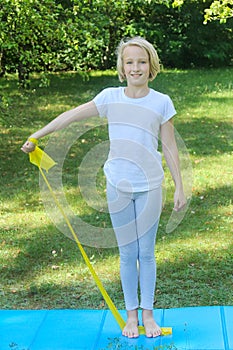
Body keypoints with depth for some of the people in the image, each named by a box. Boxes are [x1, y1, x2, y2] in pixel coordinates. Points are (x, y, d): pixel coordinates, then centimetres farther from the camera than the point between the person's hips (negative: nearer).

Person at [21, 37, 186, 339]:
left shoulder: (161, 102, -4)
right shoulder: (110, 97, -2)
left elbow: (170, 148, 1)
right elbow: (71, 115, 4)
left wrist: (179, 187, 2)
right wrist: (36, 136, 6)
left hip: (150, 185, -1)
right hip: (119, 186, 1)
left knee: (146, 253, 7)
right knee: (127, 253, 9)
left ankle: (148, 313, 22)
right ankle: (131, 313, 22)